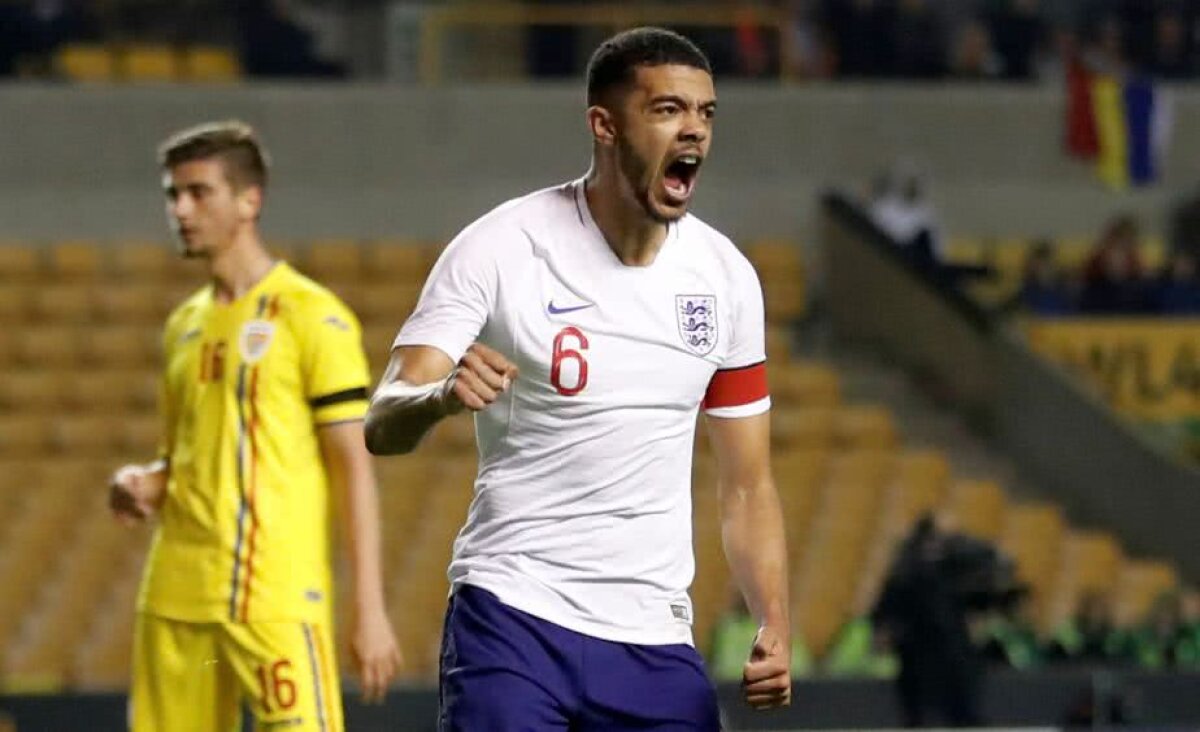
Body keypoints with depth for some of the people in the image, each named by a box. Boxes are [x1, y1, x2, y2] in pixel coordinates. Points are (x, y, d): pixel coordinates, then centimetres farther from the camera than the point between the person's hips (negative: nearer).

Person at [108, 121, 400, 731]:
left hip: (276, 597, -7)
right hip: (175, 600, 7)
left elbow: (354, 468, -7)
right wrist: (144, 484, 4)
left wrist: (370, 611, -12)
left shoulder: (312, 317, -5)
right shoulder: (185, 325, 17)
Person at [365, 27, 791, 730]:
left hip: (656, 642, 5)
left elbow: (748, 485, 13)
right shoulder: (499, 249, -8)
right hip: (513, 615, -5)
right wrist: (441, 395, -39)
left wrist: (775, 626, -2)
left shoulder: (725, 276, 6)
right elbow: (383, 427, -15)